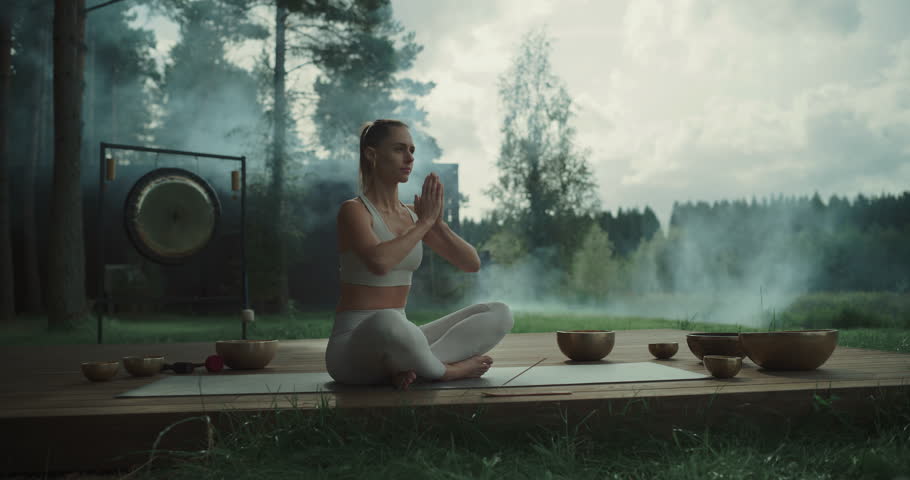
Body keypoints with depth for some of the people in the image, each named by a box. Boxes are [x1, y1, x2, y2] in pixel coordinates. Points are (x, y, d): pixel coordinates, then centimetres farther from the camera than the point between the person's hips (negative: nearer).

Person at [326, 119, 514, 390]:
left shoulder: (412, 215, 11)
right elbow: (379, 262, -30)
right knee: (387, 323, -44)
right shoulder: (353, 211, -9)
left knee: (499, 314, -5)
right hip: (352, 346, -7)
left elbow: (472, 264, 6)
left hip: (400, 343, 7)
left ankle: (408, 367, -20)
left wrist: (437, 223, -9)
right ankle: (446, 370, -14)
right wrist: (424, 222, -18)